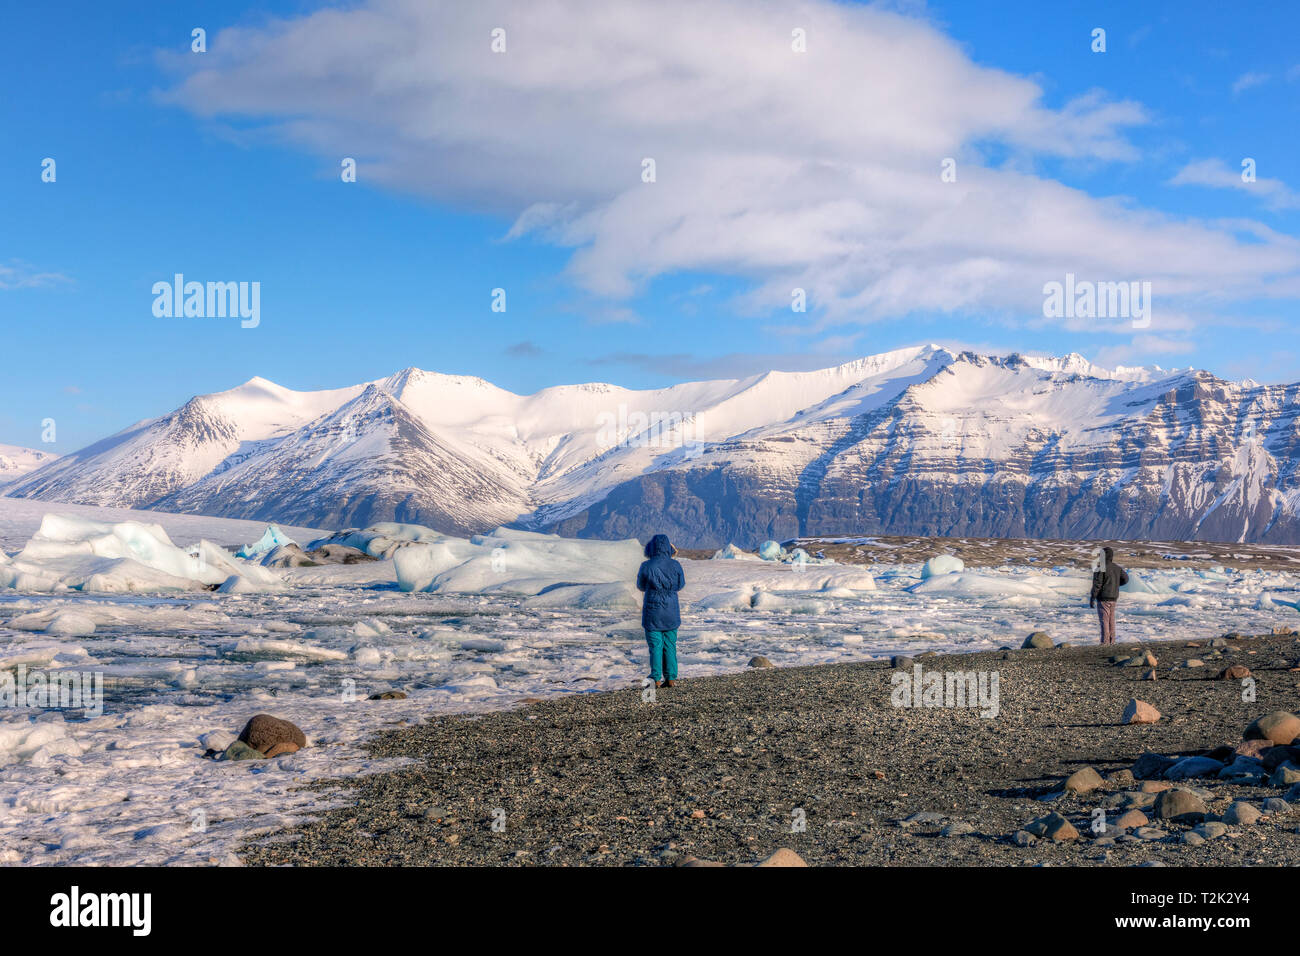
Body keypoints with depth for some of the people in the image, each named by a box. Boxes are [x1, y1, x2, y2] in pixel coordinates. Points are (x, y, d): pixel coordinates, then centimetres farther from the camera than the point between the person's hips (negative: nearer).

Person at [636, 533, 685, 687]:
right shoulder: (675, 565, -5)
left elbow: (641, 586, 3)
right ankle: (671, 678, 9)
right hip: (671, 612, 2)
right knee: (670, 646, 10)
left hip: (652, 612, -2)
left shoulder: (647, 566, -12)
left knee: (655, 646, 3)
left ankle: (656, 679, 2)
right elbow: (681, 585, 9)